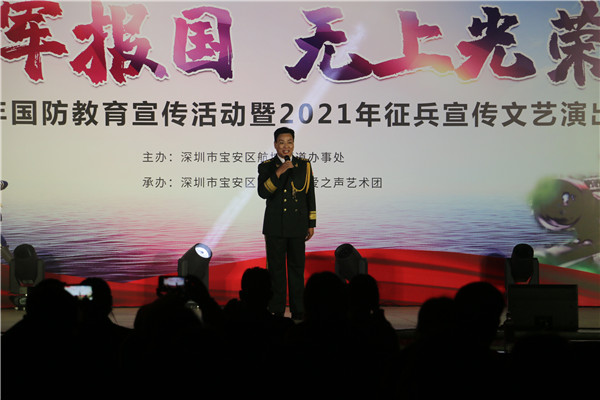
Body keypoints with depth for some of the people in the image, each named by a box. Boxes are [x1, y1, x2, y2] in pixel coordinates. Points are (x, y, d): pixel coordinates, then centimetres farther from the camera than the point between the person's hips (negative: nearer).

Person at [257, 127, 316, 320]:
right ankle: (277, 310, 7)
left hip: (297, 226, 1)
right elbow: (263, 193, -12)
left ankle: (298, 310, 11)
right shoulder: (266, 167, 3)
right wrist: (279, 172, -20)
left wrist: (311, 224, 7)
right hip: (275, 226, -1)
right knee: (276, 268, 1)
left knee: (297, 267, 4)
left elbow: (310, 196, 10)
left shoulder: (304, 165, 8)